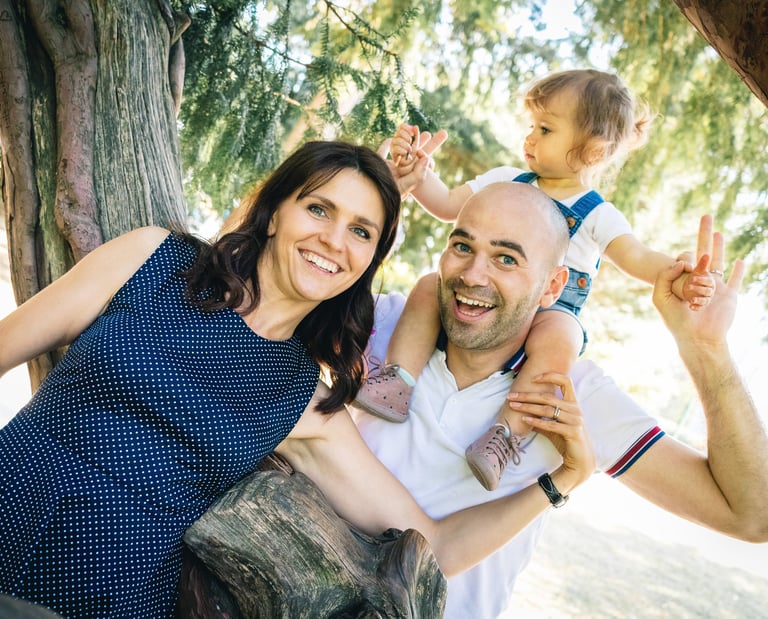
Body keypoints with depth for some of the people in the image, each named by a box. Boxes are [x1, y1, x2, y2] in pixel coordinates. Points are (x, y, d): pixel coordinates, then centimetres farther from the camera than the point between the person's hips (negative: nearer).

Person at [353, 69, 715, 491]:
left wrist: (677, 278, -34)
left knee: (558, 339, -36)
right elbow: (446, 205, 12)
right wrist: (413, 169, -3)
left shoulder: (597, 216, 0)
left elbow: (637, 258, -13)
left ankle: (508, 432, -31)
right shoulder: (506, 181, 10)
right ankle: (399, 381, -20)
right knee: (429, 286, -20)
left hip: (548, 312, -3)